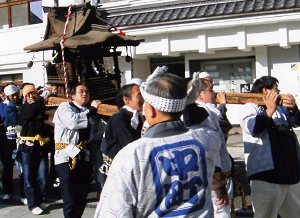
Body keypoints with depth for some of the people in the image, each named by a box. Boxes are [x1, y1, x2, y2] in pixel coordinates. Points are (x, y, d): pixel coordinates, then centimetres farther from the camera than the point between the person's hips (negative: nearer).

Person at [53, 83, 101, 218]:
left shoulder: (88, 111, 19)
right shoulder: (65, 107, 2)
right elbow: (73, 121, -19)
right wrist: (92, 110, -8)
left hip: (84, 159, 6)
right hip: (67, 158, -6)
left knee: (81, 198, 14)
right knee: (70, 200, -3)